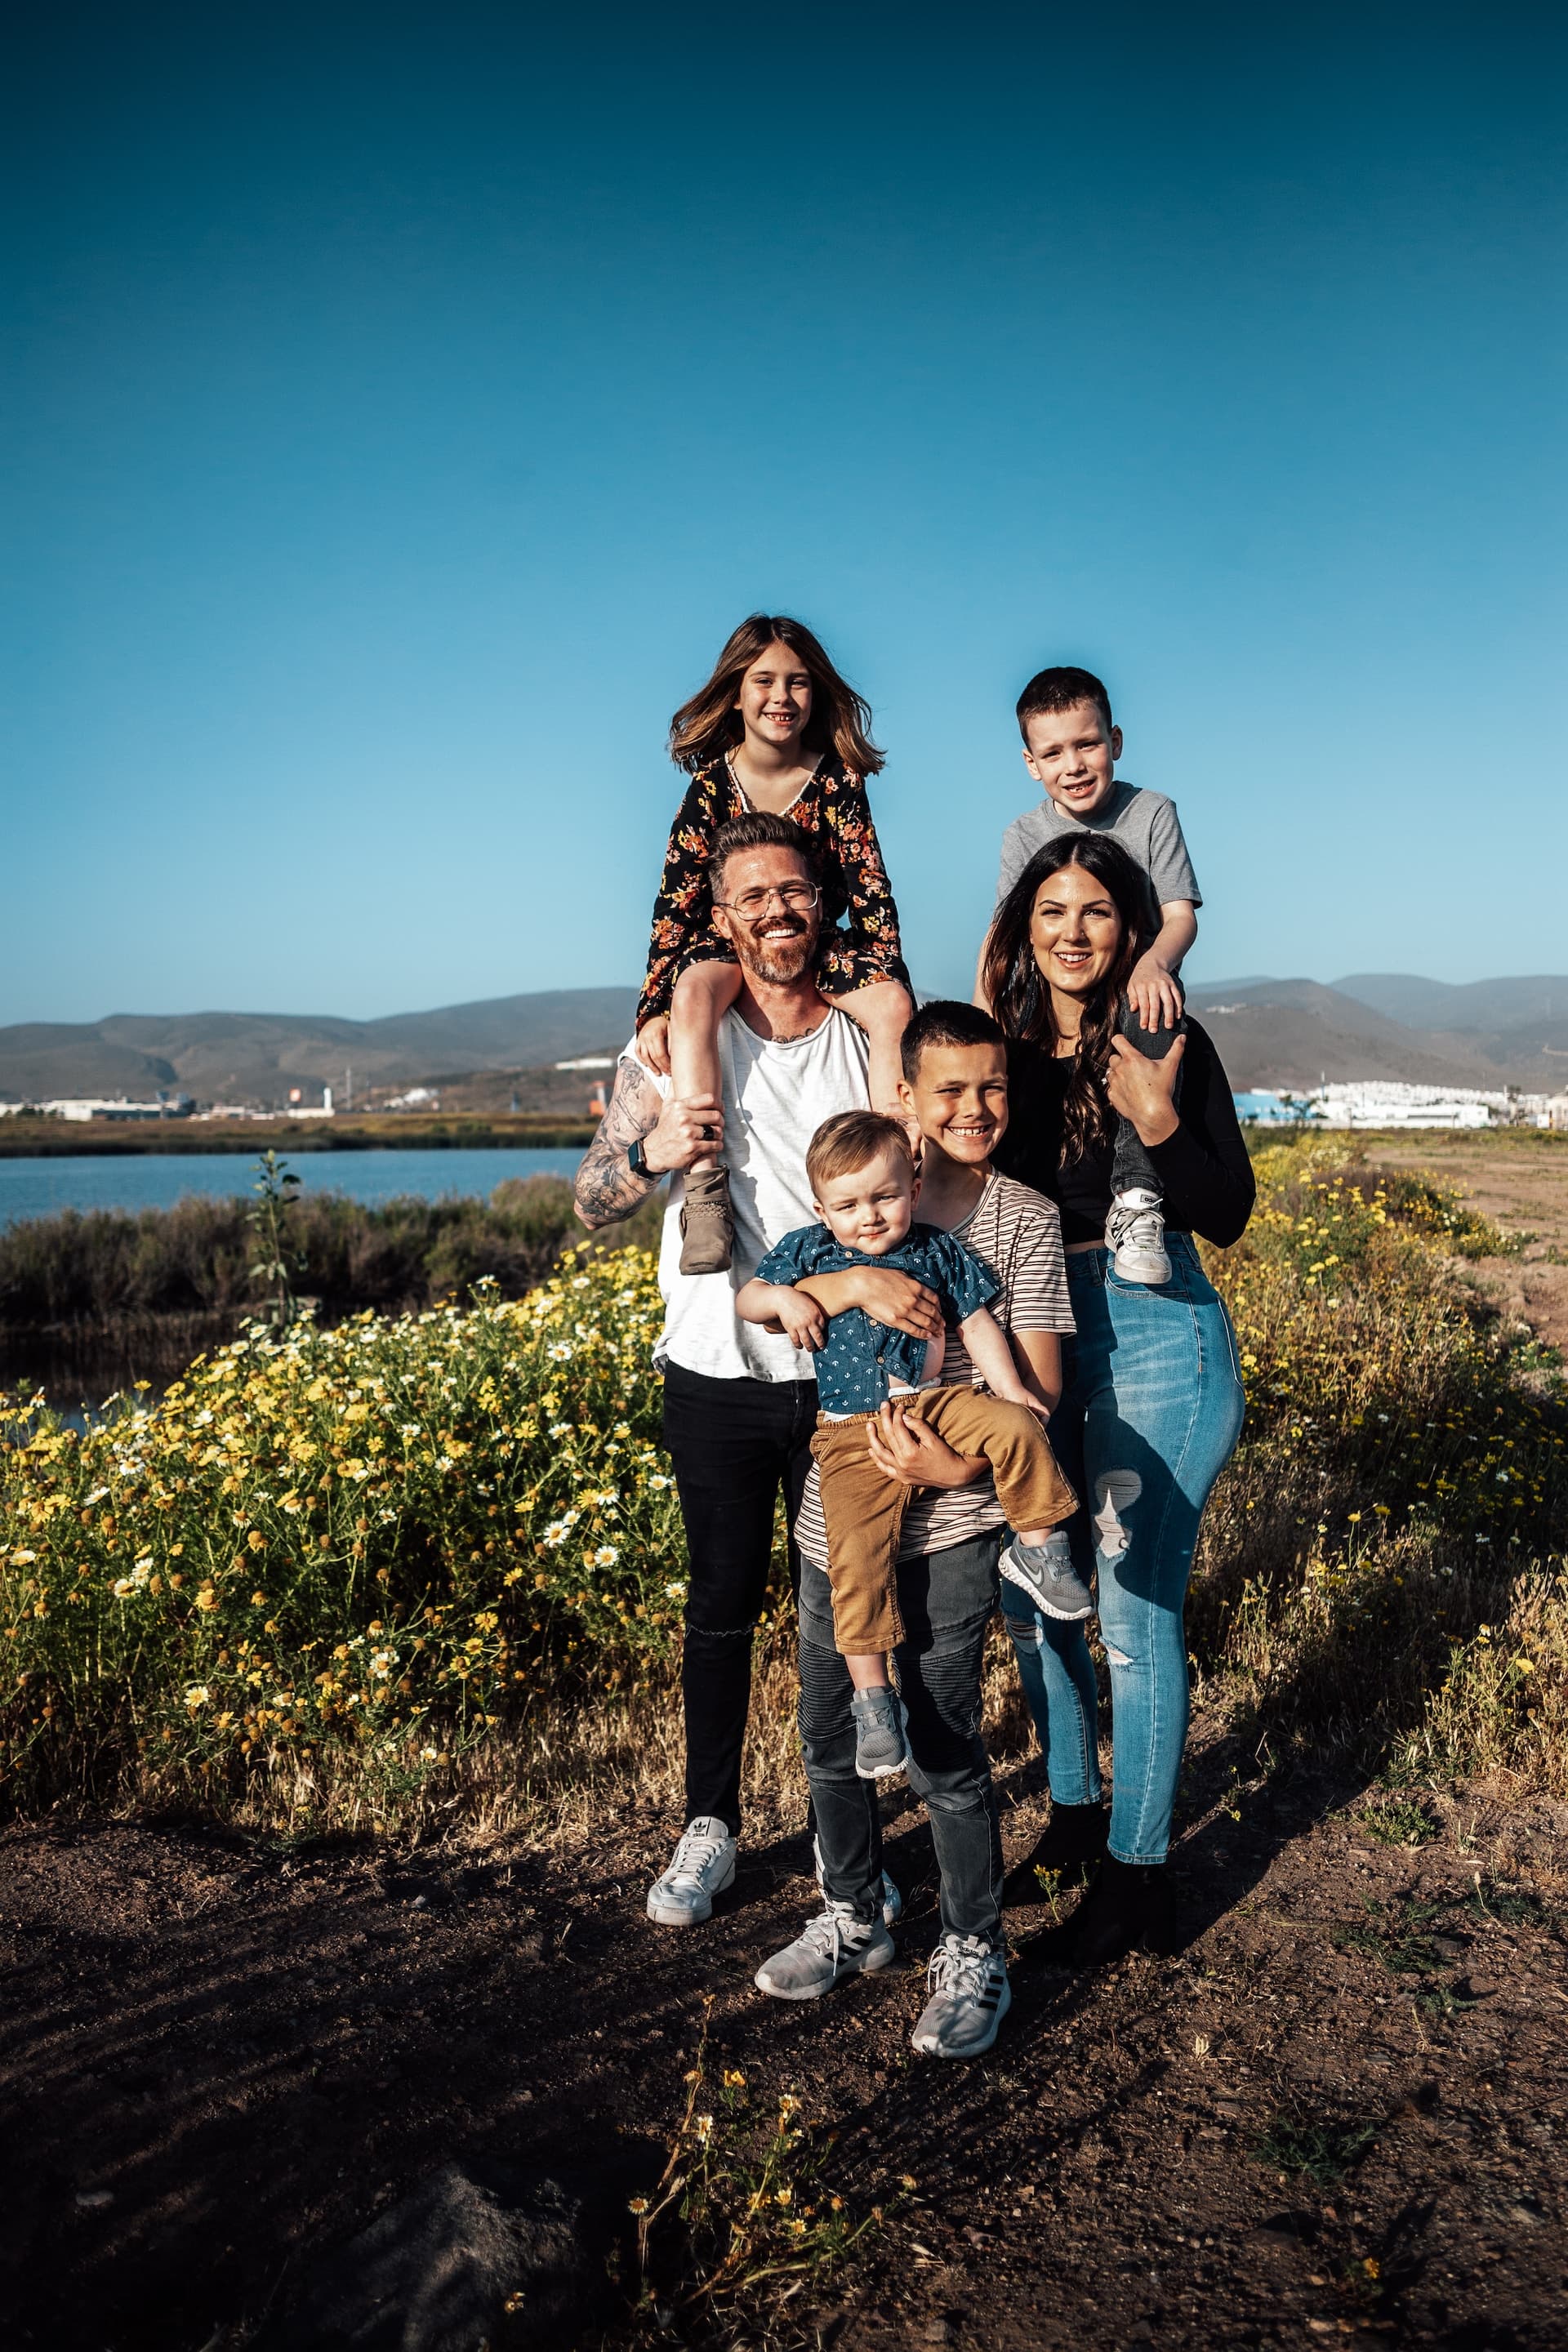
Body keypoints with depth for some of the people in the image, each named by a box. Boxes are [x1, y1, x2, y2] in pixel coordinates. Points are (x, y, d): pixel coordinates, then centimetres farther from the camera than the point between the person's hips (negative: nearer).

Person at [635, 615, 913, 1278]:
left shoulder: (838, 778, -6)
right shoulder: (711, 783, -8)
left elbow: (871, 889, -6)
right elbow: (676, 898, -11)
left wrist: (889, 980, -19)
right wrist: (654, 1008, -20)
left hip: (822, 943, 1)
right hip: (726, 942, -1)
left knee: (894, 1005, -29)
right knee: (694, 993, -36)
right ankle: (705, 1190, -44)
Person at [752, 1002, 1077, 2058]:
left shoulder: (1025, 1218, -3)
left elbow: (1039, 1384, -6)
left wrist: (965, 1463, -23)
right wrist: (856, 1280, -21)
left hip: (951, 1526, -4)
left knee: (943, 1748, 0)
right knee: (831, 1735, 16)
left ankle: (974, 1956, 22)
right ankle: (854, 1919, 38)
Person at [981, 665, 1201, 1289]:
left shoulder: (1152, 813, 2)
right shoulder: (1025, 835, 7)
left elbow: (1181, 916, -6)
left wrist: (1153, 962, -32)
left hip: (1134, 988, -2)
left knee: (1155, 1003, -37)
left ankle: (1135, 1197, -40)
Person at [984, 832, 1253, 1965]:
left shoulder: (1169, 1046, -8)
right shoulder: (1008, 1047, 4)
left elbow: (1229, 1214, -11)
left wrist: (1159, 1121, -24)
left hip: (1154, 1341, -5)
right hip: (1036, 1338, 6)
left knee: (1136, 1614, 1)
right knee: (1030, 1593, 14)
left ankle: (1139, 1868, 18)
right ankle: (1075, 1810, 35)